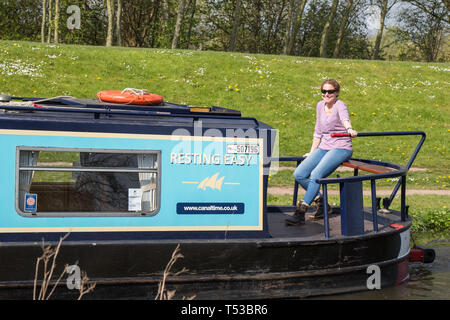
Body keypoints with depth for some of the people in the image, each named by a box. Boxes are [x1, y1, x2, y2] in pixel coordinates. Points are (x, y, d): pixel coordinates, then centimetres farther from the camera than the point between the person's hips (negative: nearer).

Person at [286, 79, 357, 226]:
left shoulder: (340, 105, -9)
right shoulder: (320, 106, 13)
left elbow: (345, 118, -33)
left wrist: (349, 129, -55)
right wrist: (312, 152, 22)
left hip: (341, 148, -7)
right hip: (324, 147, 7)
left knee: (315, 175, -27)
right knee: (299, 174, -8)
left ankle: (300, 213, -24)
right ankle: (321, 202, 8)